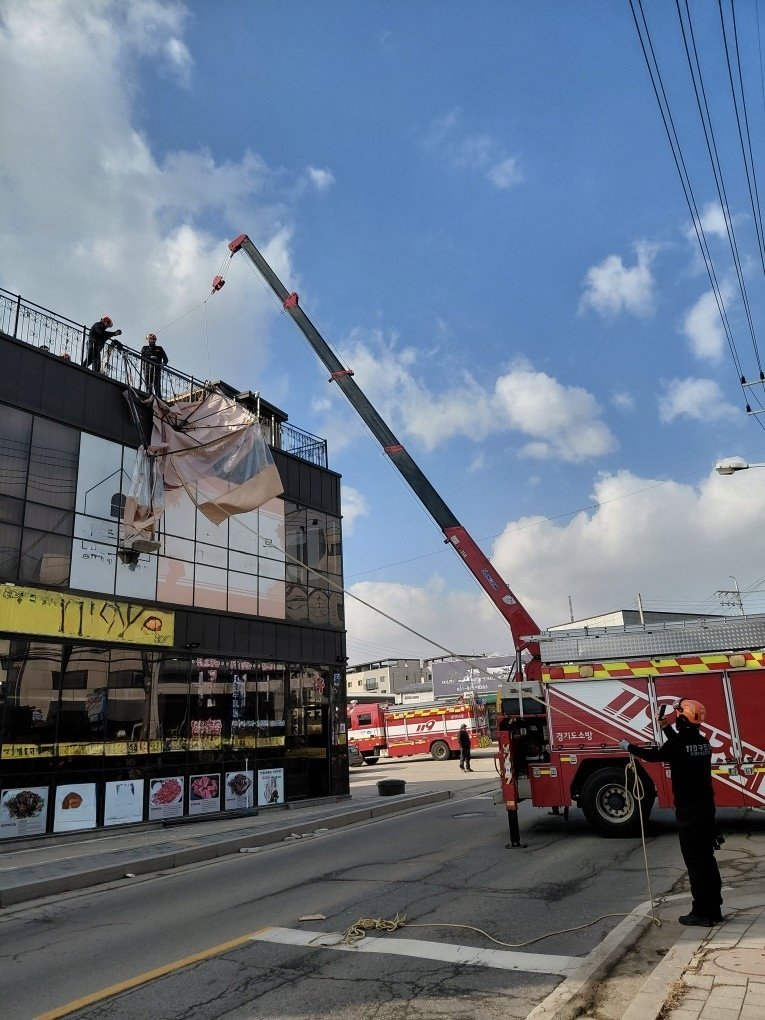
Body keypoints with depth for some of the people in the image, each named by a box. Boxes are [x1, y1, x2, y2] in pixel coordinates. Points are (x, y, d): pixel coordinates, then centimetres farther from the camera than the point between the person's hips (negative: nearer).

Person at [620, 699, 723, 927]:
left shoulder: (677, 744, -18)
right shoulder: (703, 741, 4)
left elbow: (653, 755, -2)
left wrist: (629, 747, 13)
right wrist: (665, 727, 29)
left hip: (688, 811, -7)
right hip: (707, 808, 8)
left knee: (695, 861, 0)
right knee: (707, 858, 15)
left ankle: (702, 913, 6)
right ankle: (713, 909, 23)